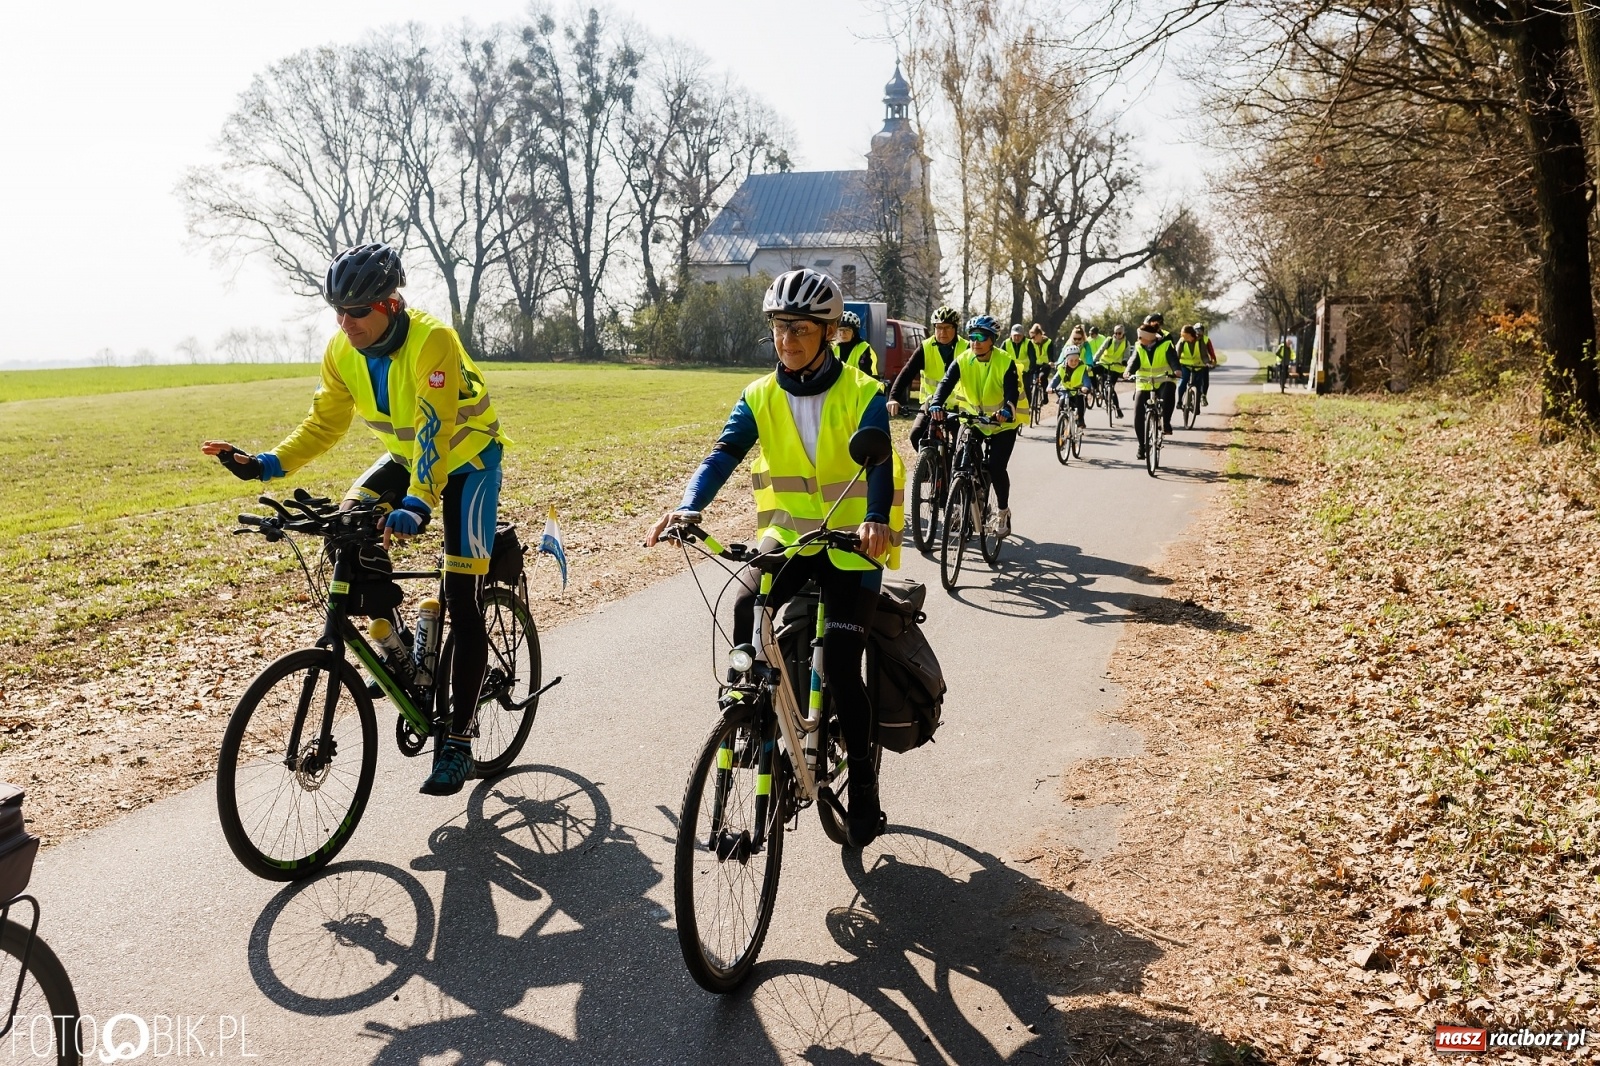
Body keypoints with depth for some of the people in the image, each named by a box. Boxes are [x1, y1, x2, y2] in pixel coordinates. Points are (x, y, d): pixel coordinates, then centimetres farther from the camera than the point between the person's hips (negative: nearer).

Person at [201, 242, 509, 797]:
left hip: (467, 459, -6)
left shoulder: (432, 342, -32)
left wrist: (417, 504, -52)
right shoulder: (342, 352, -12)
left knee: (463, 604, -11)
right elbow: (323, 424, -2)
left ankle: (457, 743, -5)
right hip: (405, 456, 6)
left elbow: (435, 429, -40)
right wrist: (264, 465, -15)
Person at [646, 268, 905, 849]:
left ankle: (863, 786, 9)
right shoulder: (761, 396, 1)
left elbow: (877, 461, -23)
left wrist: (875, 520, -44)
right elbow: (724, 454, -12)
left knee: (841, 667, -9)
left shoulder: (862, 393, -8)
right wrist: (686, 508, -31)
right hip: (787, 536, 3)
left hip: (853, 544, -3)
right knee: (745, 609, -28)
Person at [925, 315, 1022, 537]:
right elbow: (946, 383, -25)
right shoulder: (963, 360, -11)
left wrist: (1006, 411, -50)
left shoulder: (1005, 362, -18)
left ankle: (1003, 512, 9)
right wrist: (936, 405, -44)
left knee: (996, 467, -13)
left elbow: (1012, 391, -28)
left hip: (1002, 423, -3)